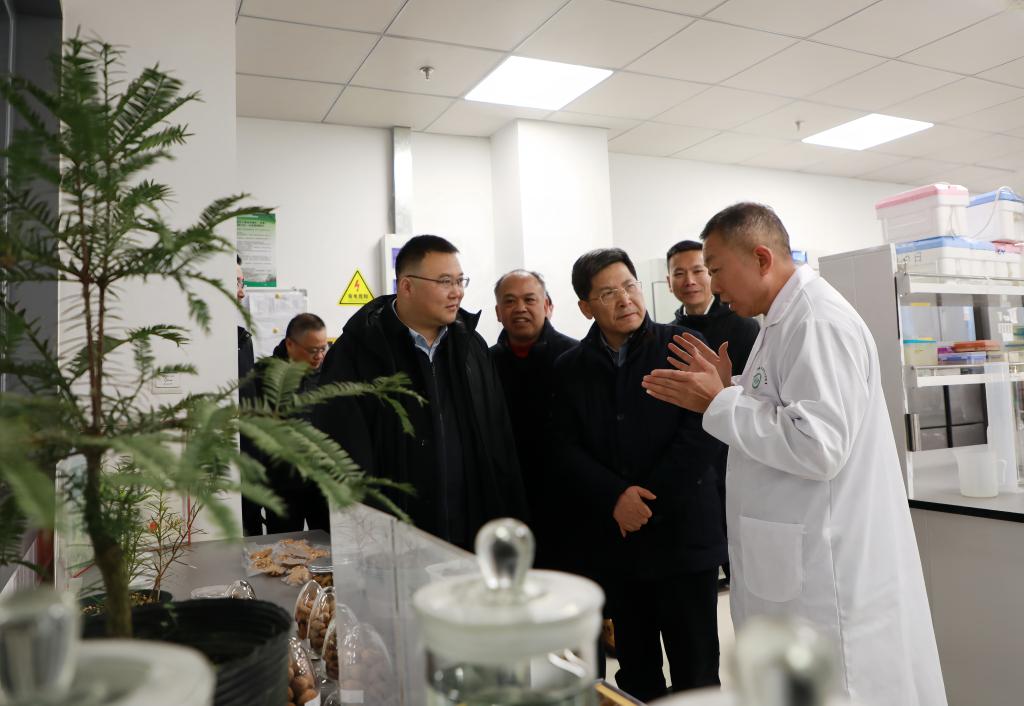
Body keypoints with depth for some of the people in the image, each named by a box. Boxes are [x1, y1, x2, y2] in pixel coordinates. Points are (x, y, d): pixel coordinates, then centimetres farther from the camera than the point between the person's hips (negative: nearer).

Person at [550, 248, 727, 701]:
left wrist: (649, 502, -12)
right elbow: (565, 450, 0)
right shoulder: (570, 368, 6)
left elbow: (701, 434, -10)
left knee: (696, 671, 8)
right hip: (611, 541, 3)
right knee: (635, 670, 16)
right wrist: (617, 498, -13)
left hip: (683, 533, -2)